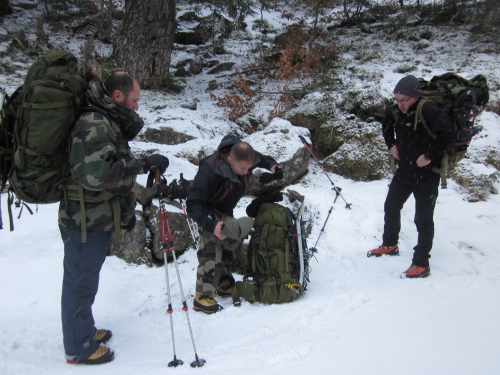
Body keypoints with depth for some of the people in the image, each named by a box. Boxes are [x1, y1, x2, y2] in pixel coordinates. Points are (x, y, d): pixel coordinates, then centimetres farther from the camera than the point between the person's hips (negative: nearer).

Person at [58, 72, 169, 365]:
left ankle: (85, 331, 39)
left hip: (98, 219, 10)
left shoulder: (109, 123, 14)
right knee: (80, 283, 4)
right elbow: (95, 174, -34)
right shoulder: (94, 125, -20)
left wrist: (127, 209, 17)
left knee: (85, 280, 23)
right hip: (86, 221, -10)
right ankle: (79, 348, 19)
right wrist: (143, 164, -28)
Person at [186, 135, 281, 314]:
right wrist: (211, 225, -47)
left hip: (226, 211, 7)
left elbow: (264, 159, 4)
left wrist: (273, 167, -19)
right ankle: (203, 296, -18)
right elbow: (193, 204, -35)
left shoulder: (248, 157, -23)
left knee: (228, 246, 14)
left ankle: (225, 285, 31)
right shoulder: (210, 171, -40)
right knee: (211, 248, -21)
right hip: (208, 210, -7)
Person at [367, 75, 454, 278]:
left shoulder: (428, 111, -23)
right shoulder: (395, 111, -1)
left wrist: (430, 156, -24)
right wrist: (391, 145, 10)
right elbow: (386, 126, 23)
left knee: (423, 219, -1)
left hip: (426, 174, -7)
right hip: (404, 170, 8)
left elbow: (447, 134, -32)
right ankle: (390, 245, 40)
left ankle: (421, 264, 8)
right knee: (391, 207, 18)